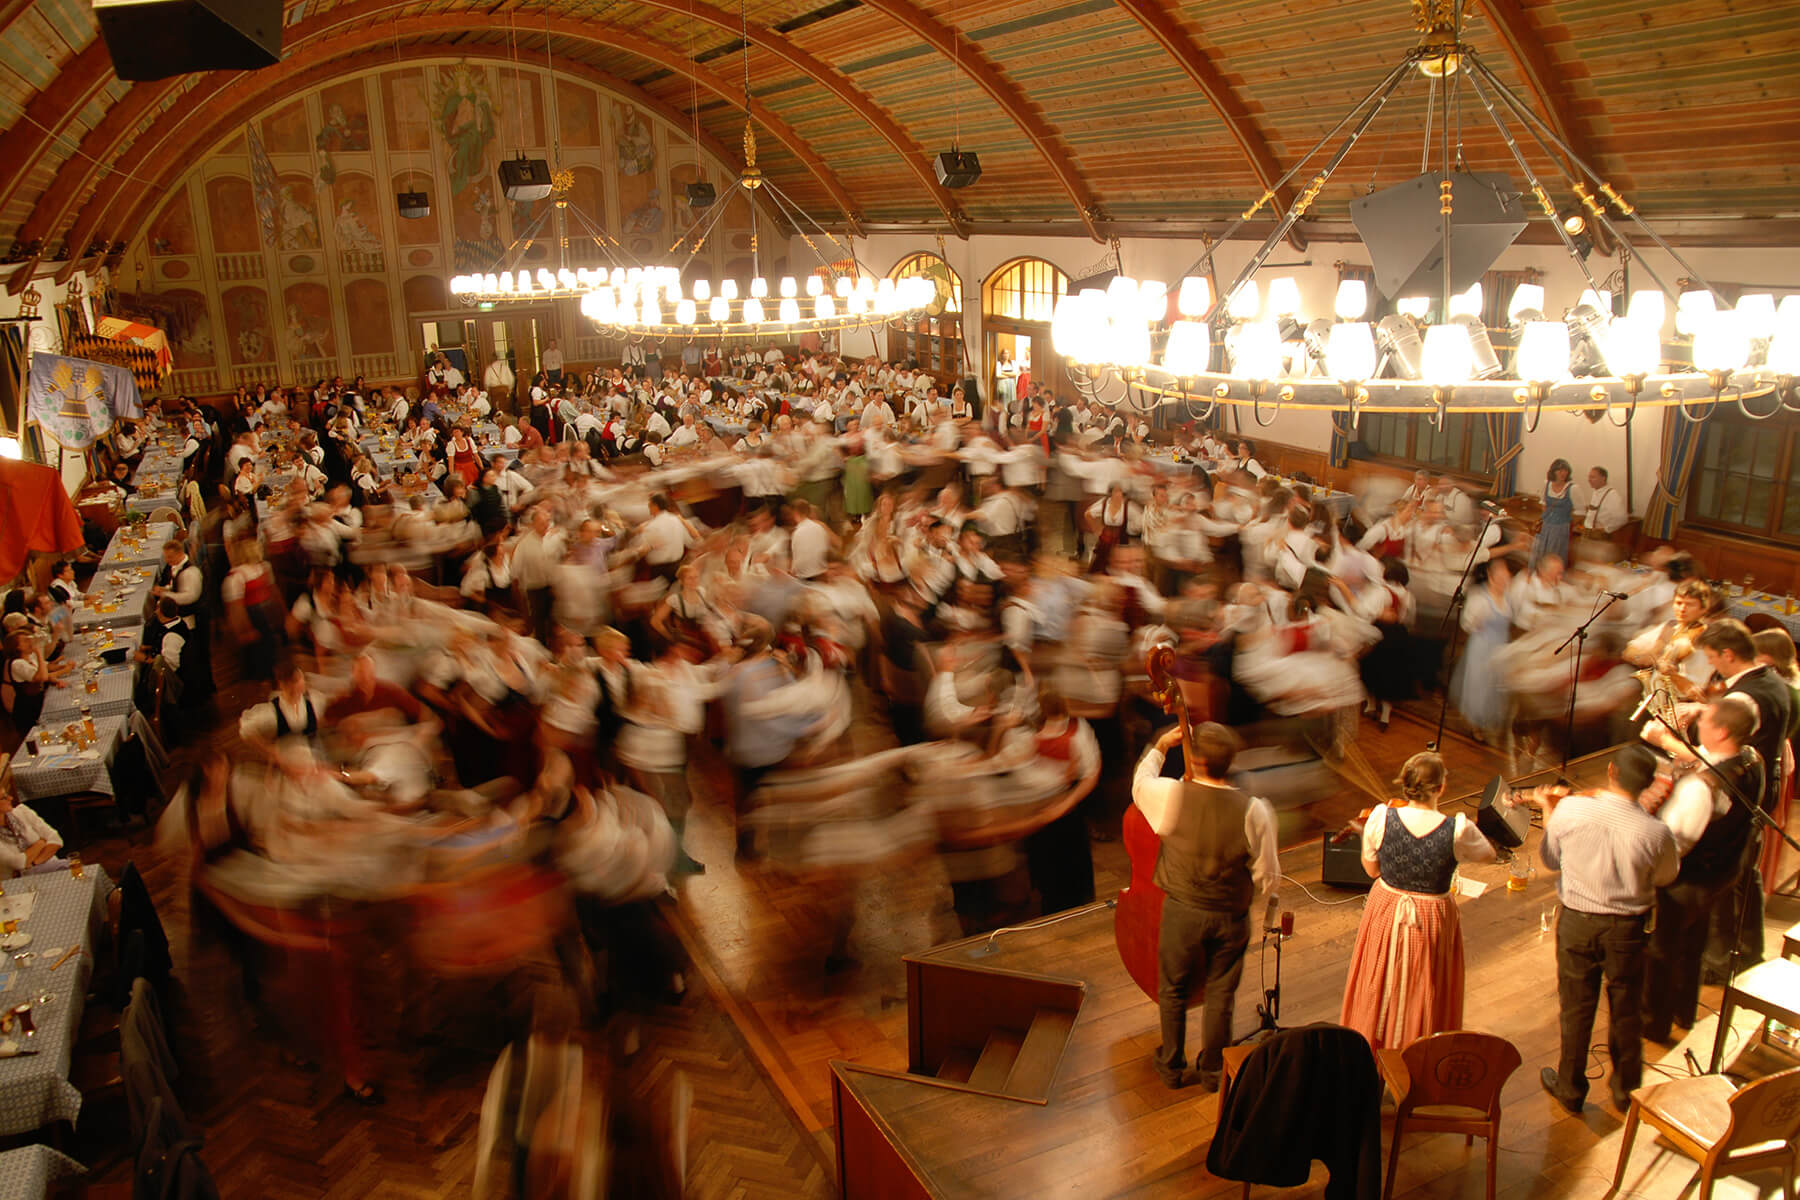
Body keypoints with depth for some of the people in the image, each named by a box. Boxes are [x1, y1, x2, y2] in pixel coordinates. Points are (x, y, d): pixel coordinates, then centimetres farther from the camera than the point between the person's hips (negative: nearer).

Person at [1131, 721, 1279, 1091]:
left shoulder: (1173, 796, -23)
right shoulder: (1253, 811, -21)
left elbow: (1140, 784, 2)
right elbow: (1266, 873, -10)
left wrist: (1160, 747, 14)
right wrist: (1267, 909, 9)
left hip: (1181, 911, 0)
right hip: (1231, 917, 0)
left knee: (1172, 989, 20)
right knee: (1220, 994, 19)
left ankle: (1172, 1067, 37)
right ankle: (1213, 1070, 36)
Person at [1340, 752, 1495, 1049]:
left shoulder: (1380, 819, -20)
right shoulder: (1458, 830, -24)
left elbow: (1371, 869, -5)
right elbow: (1488, 855, -2)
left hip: (1385, 915, 2)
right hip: (1432, 921, -2)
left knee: (1378, 991, 23)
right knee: (1423, 999, 19)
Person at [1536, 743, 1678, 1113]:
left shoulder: (1569, 809, -20)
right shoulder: (1655, 832, -22)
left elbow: (1550, 858, -3)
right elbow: (1666, 877, -2)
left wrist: (1549, 811, 11)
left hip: (1577, 922, 0)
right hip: (1627, 928, 0)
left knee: (1576, 1009, 17)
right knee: (1626, 1011, 21)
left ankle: (1570, 1087, 32)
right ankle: (1626, 1089, 39)